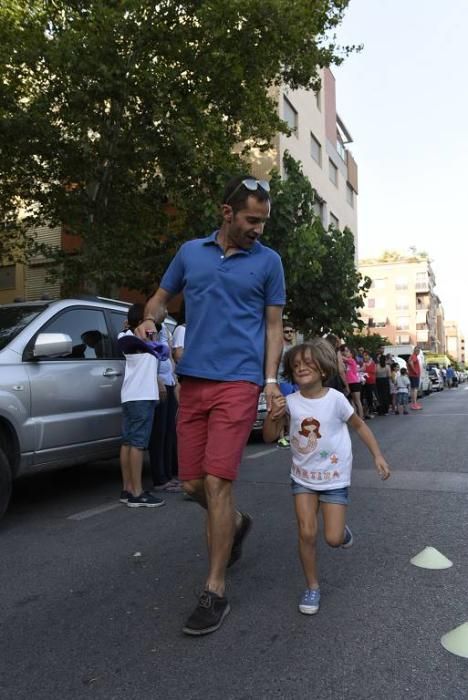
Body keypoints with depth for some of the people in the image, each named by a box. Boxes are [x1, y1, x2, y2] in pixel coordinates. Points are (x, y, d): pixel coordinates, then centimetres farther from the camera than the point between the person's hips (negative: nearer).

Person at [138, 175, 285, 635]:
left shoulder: (268, 262, 6)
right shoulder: (190, 252, 12)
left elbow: (273, 326, 7)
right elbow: (160, 298, 20)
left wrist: (271, 379, -4)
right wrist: (149, 319, -3)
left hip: (238, 382, -4)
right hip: (192, 380, 4)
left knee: (217, 482, -9)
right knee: (192, 483, 8)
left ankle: (215, 591, 6)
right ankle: (236, 524, 41)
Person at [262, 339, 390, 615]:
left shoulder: (335, 398, -16)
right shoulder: (291, 402, -9)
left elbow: (360, 425, 0)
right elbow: (270, 437, -3)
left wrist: (378, 455, -3)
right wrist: (273, 416, -22)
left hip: (334, 478, -2)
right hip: (303, 477, 2)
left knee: (333, 538, -2)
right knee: (307, 533, -5)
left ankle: (343, 529, 37)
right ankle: (312, 586, 18)